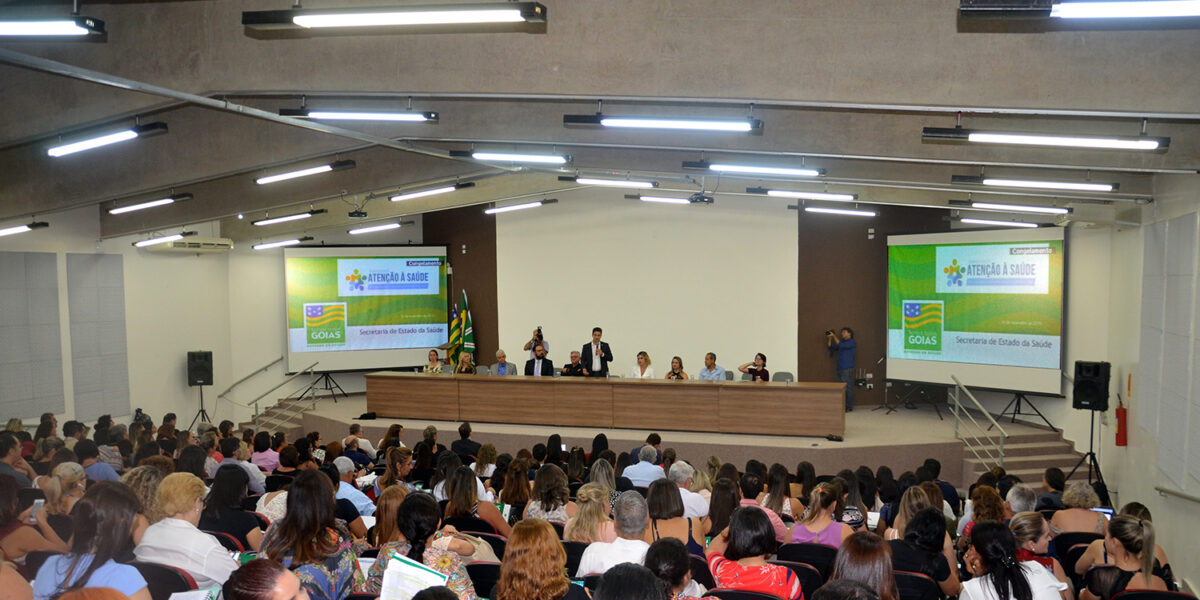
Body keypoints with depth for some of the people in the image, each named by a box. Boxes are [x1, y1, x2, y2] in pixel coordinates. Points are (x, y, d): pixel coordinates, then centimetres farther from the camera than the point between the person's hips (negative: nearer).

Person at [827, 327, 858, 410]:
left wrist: (834, 336, -14)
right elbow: (831, 348, 19)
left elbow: (841, 345, -17)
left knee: (848, 388, -6)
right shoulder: (842, 342, 22)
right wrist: (829, 338, 6)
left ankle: (849, 407, -3)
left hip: (847, 369, -8)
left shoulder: (852, 342, -3)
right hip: (840, 368, 8)